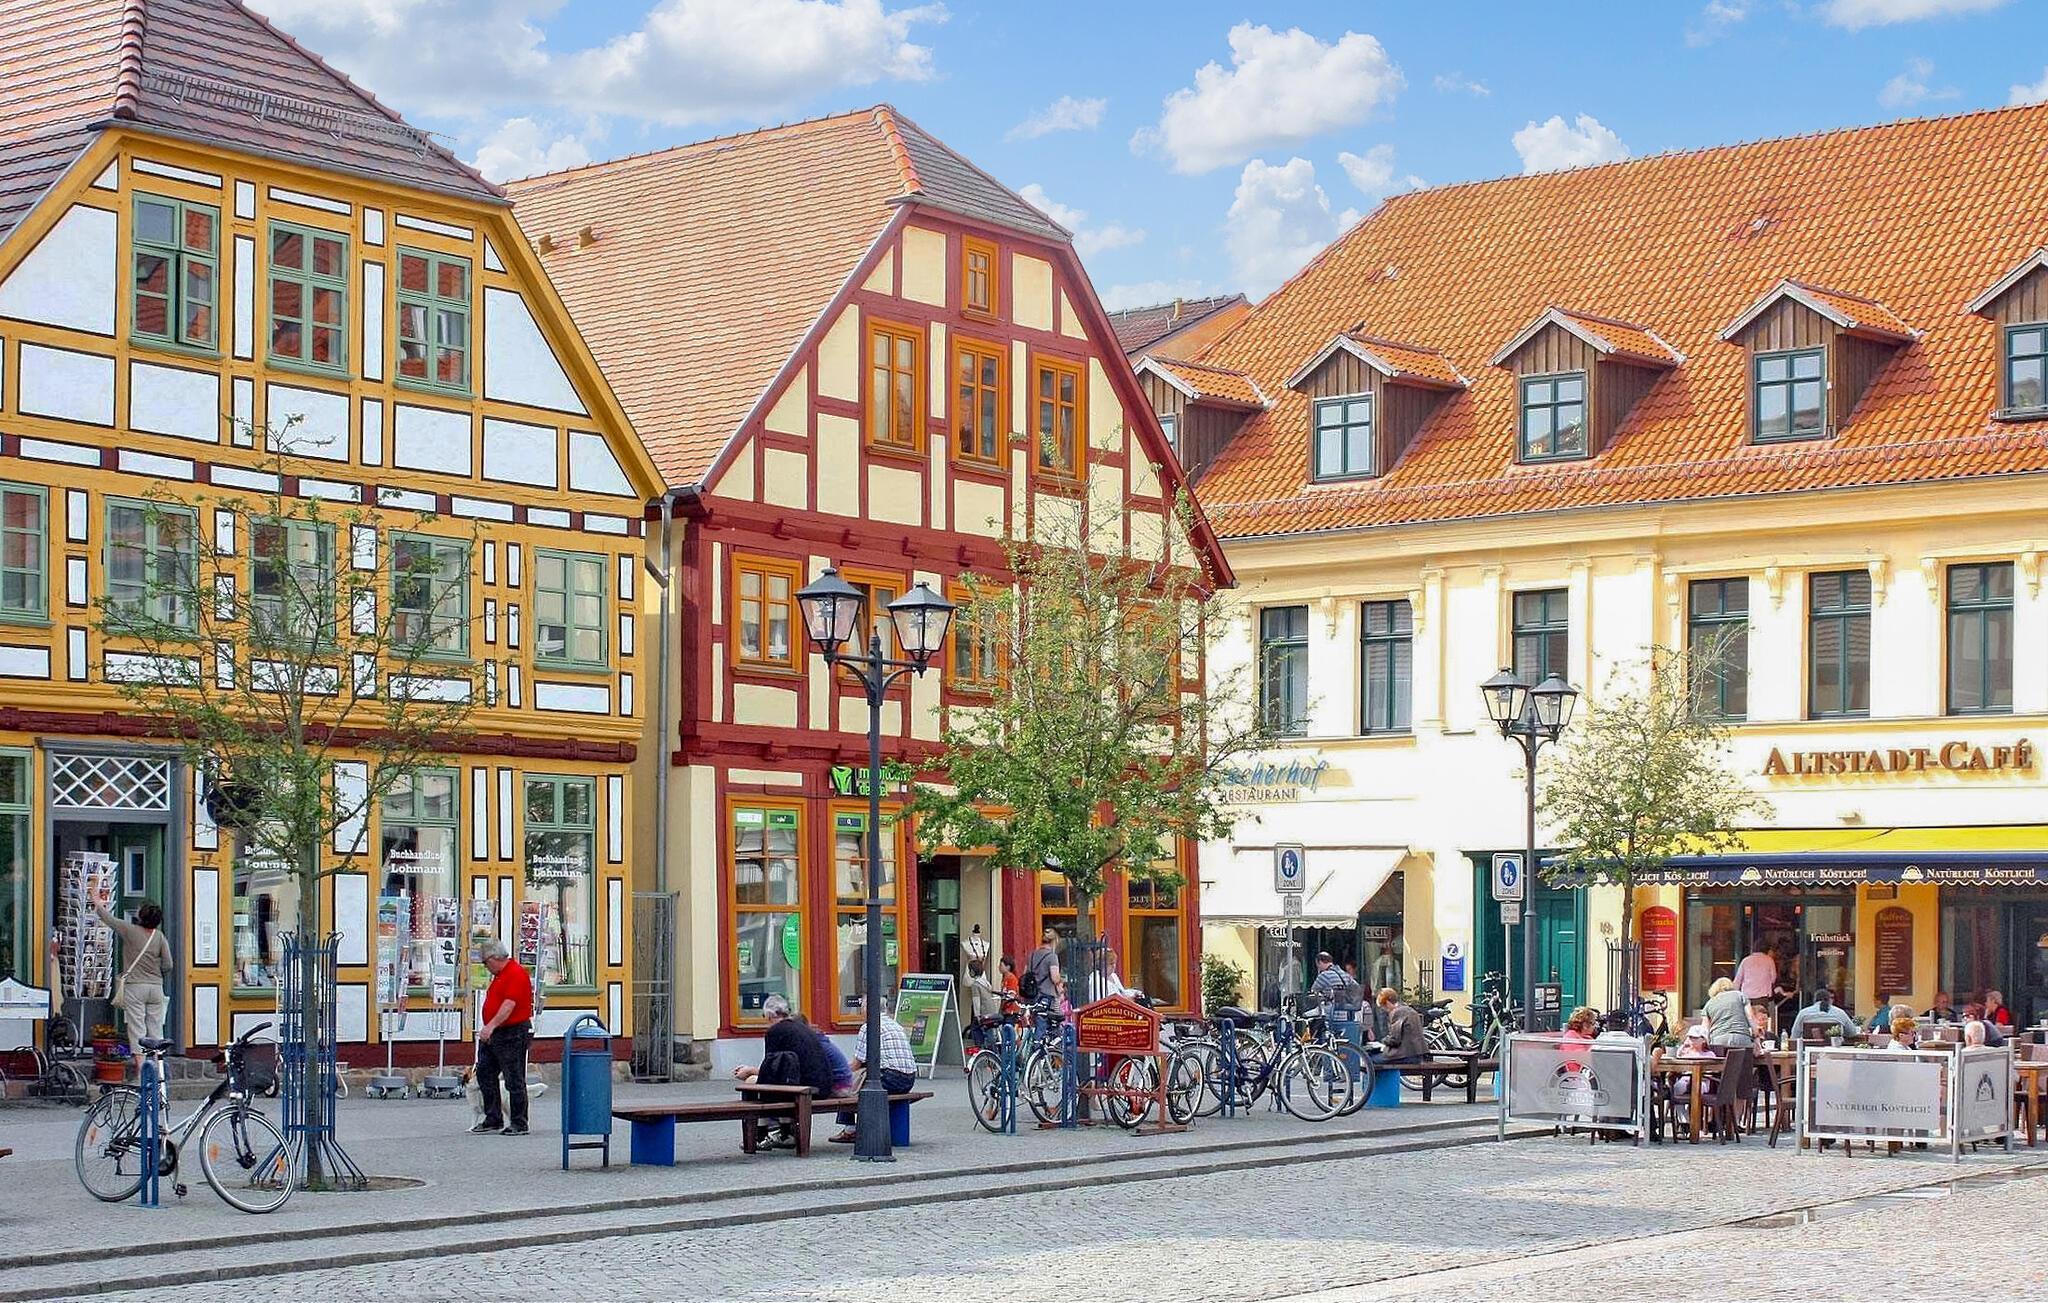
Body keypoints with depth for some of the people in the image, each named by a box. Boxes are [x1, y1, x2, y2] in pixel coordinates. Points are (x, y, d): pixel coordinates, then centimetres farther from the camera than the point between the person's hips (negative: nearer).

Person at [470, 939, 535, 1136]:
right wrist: (488, 1029, 22)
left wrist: (491, 1026, -32)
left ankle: (519, 1124, 2)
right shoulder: (500, 975, 16)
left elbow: (509, 1005, -26)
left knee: (514, 1080, -4)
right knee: (485, 1074, 10)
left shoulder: (516, 974, -16)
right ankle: (493, 1119, 17)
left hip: (513, 1034, -11)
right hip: (493, 1034, 11)